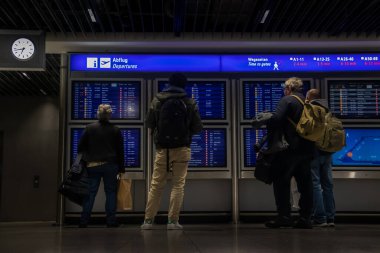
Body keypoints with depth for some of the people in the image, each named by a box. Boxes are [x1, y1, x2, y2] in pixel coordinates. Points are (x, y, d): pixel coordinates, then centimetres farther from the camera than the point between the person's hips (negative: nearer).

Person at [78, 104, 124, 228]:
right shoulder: (116, 130, 1)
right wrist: (121, 168, 10)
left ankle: (84, 221, 2)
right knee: (110, 192, 5)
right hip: (110, 166, -1)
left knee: (90, 193, 3)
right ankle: (111, 221, 3)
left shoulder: (89, 128, 1)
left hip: (92, 166, 1)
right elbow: (120, 151, 4)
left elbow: (81, 147, 3)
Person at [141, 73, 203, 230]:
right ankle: (173, 221, 1)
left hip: (162, 149, 1)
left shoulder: (157, 100, 0)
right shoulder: (190, 103, -2)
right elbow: (198, 127, 0)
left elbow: (149, 123, 5)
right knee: (178, 184, 4)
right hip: (181, 149, -1)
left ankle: (148, 220, 9)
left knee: (156, 185, 8)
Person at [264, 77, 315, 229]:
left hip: (290, 148, -7)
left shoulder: (287, 100, -5)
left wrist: (266, 122, 0)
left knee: (281, 182, 0)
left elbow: (276, 119, -18)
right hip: (307, 149, 7)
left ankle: (284, 216, -4)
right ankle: (305, 218, 10)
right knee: (305, 183, 9)